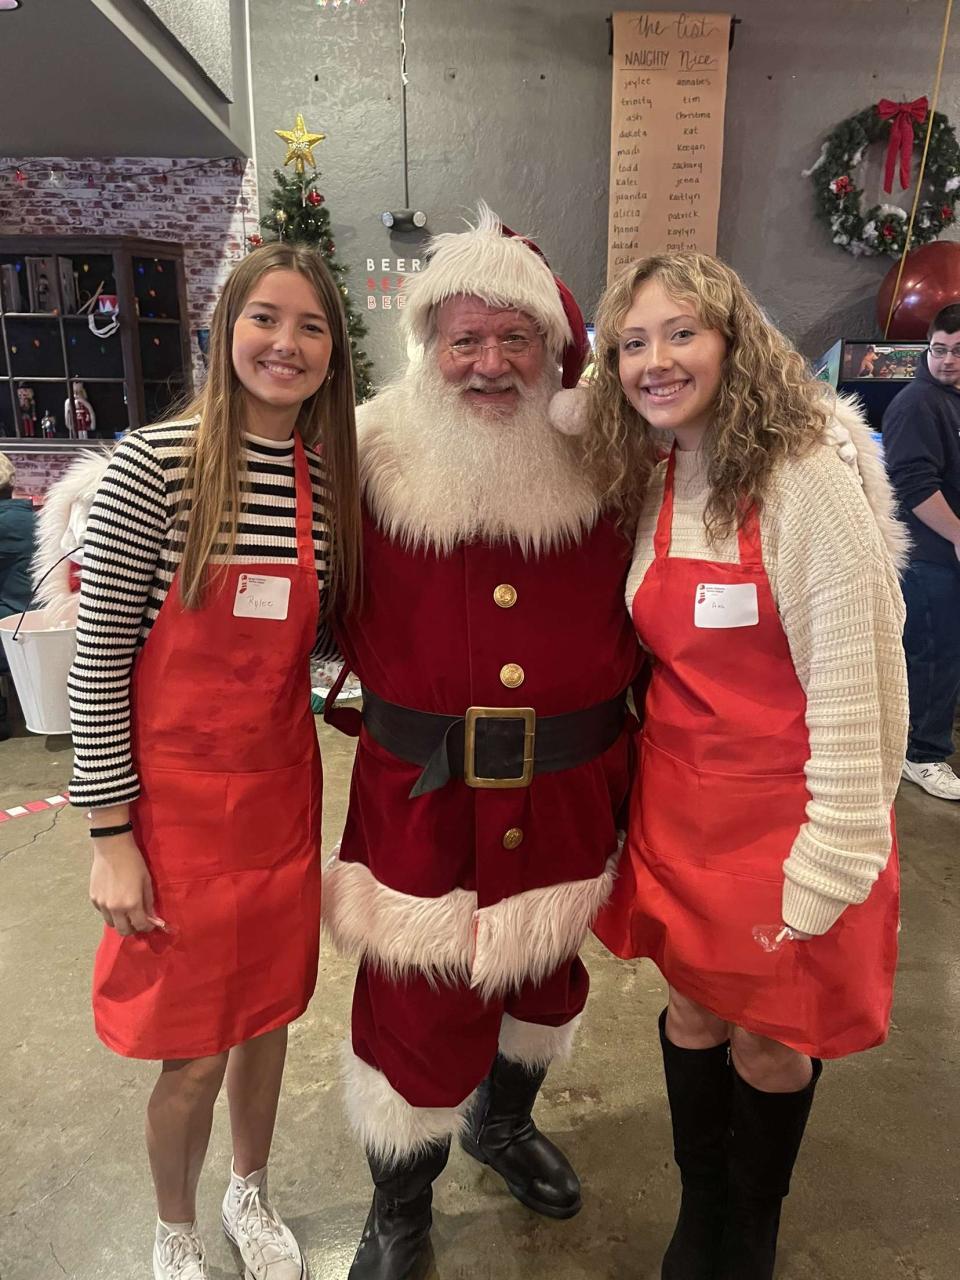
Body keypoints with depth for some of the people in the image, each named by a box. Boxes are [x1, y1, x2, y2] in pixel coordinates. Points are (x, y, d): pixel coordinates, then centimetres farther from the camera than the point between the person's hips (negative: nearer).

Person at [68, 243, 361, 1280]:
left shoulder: (335, 476, 1)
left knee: (267, 1014, 21)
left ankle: (251, 1193, 51)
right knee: (191, 1055, 11)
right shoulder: (154, 465, -13)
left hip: (281, 786, 4)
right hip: (174, 795, -4)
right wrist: (112, 833, -10)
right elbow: (99, 657, -11)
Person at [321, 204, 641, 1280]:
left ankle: (504, 1121, 61)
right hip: (422, 796, -2)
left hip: (568, 793, 3)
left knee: (545, 976, 26)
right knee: (416, 1008, 9)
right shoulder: (375, 461, -8)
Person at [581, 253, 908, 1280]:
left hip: (783, 809, -5)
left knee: (768, 1040, 14)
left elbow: (849, 685, -16)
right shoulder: (653, 484, 4)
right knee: (692, 1009, 19)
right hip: (679, 800, 5)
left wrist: (824, 866, -15)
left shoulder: (806, 480, -16)